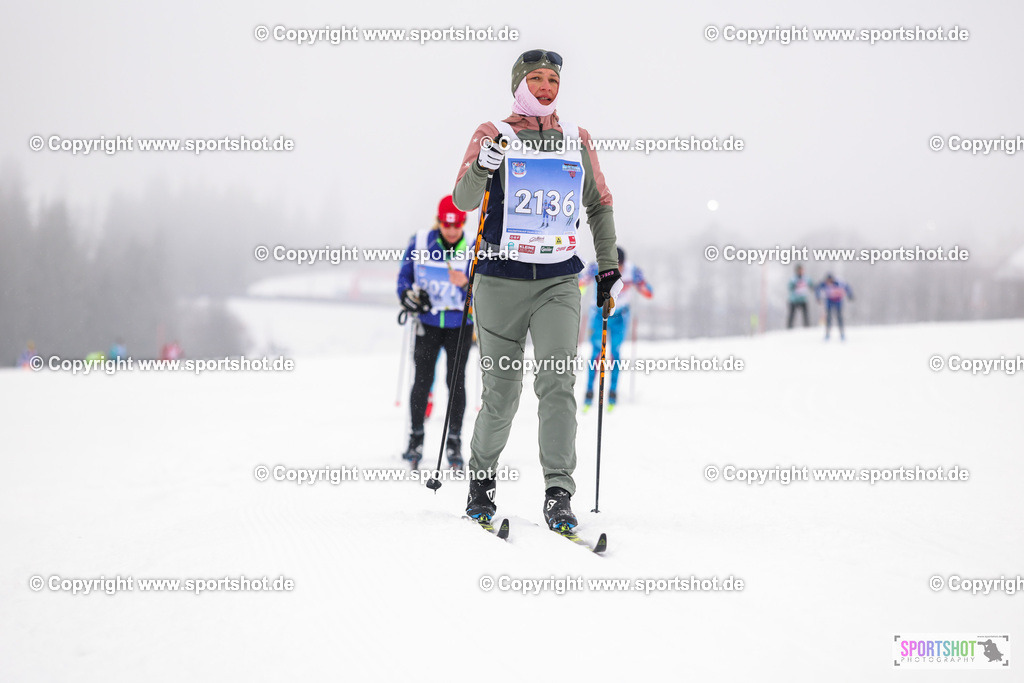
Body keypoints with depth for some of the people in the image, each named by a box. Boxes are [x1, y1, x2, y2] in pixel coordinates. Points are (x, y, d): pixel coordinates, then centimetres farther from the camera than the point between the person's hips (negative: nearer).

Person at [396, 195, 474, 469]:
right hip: (428, 322, 1)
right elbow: (405, 275, 10)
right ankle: (416, 438, 10)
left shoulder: (472, 249, -4)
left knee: (456, 382, -2)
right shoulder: (420, 243, -2)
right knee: (423, 380, -3)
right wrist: (407, 295, -9)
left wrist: (466, 283, -30)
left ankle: (454, 441, 8)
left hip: (459, 325, 0)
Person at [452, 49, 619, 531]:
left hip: (559, 280, 2)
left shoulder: (576, 139, 11)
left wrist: (608, 265, 14)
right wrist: (481, 169, -29)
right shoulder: (493, 135, 1)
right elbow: (464, 200, -9)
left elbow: (599, 203, 21)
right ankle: (481, 478, 25)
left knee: (557, 382, -13)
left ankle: (558, 495, -13)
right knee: (501, 392, 2)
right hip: (501, 279, -2)